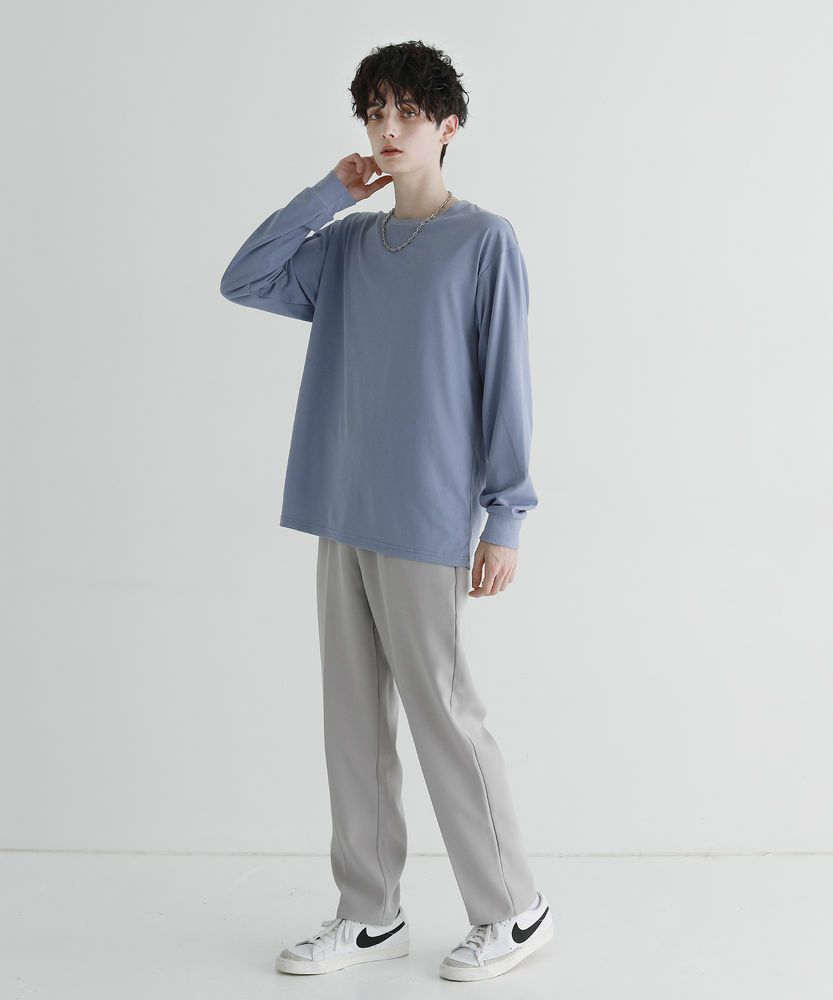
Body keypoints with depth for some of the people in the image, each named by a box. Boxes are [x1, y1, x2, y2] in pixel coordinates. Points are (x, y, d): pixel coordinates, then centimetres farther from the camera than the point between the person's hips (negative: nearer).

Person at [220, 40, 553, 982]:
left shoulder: (485, 242, -3)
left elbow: (506, 383, -6)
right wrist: (327, 194, 4)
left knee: (442, 712, -1)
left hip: (425, 522, -6)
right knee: (353, 717, 9)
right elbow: (243, 280, 8)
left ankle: (513, 911, 14)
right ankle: (368, 913, 20)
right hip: (343, 517, 6)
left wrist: (505, 516, -10)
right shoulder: (347, 245, 13)